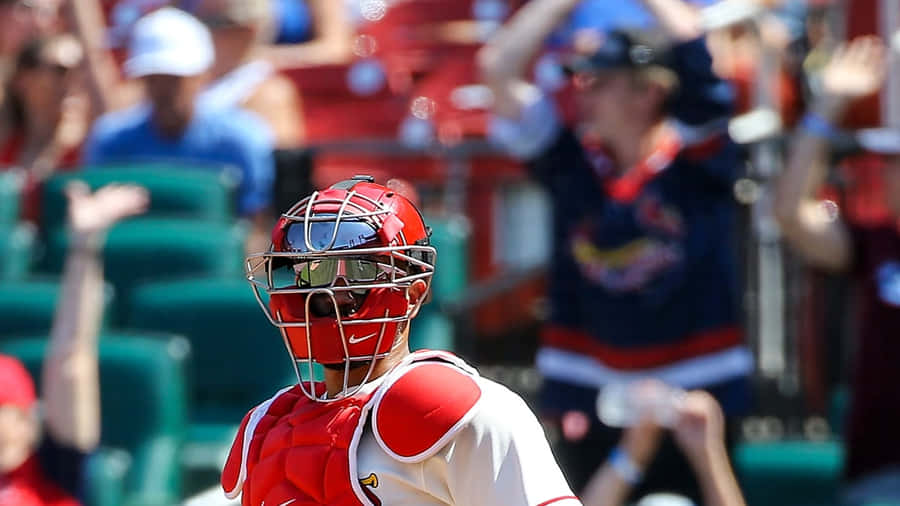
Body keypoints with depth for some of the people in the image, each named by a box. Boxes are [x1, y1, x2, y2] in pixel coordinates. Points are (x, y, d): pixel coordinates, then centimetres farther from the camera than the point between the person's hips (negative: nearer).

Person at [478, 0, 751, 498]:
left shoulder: (697, 162, -4)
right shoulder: (572, 164, 3)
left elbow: (695, 60, -18)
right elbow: (498, 67, -1)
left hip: (693, 400, -3)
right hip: (588, 400, 3)